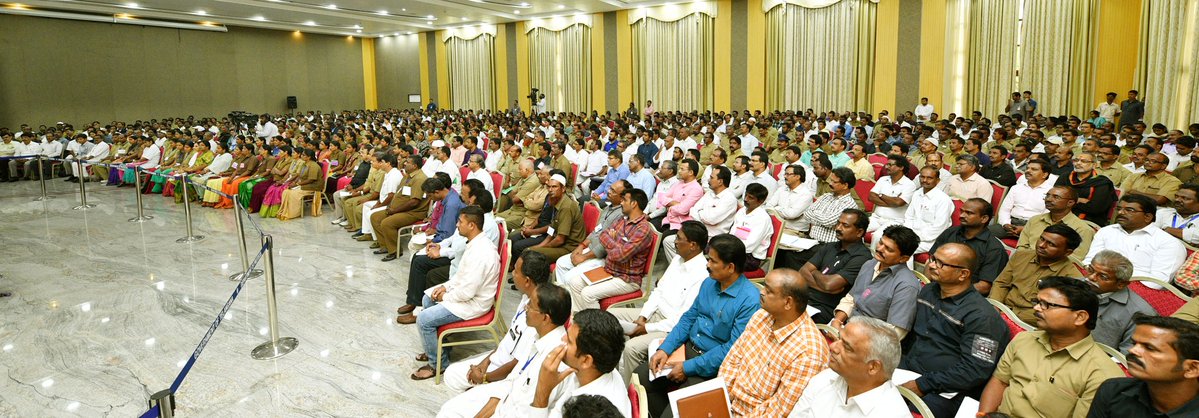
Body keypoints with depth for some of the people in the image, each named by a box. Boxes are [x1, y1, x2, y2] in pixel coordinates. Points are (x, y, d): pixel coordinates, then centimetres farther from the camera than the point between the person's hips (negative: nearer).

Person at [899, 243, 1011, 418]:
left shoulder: (981, 315, -12)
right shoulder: (927, 291, 12)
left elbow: (974, 371, -16)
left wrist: (922, 385, -18)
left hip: (944, 391, -7)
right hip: (907, 369, 7)